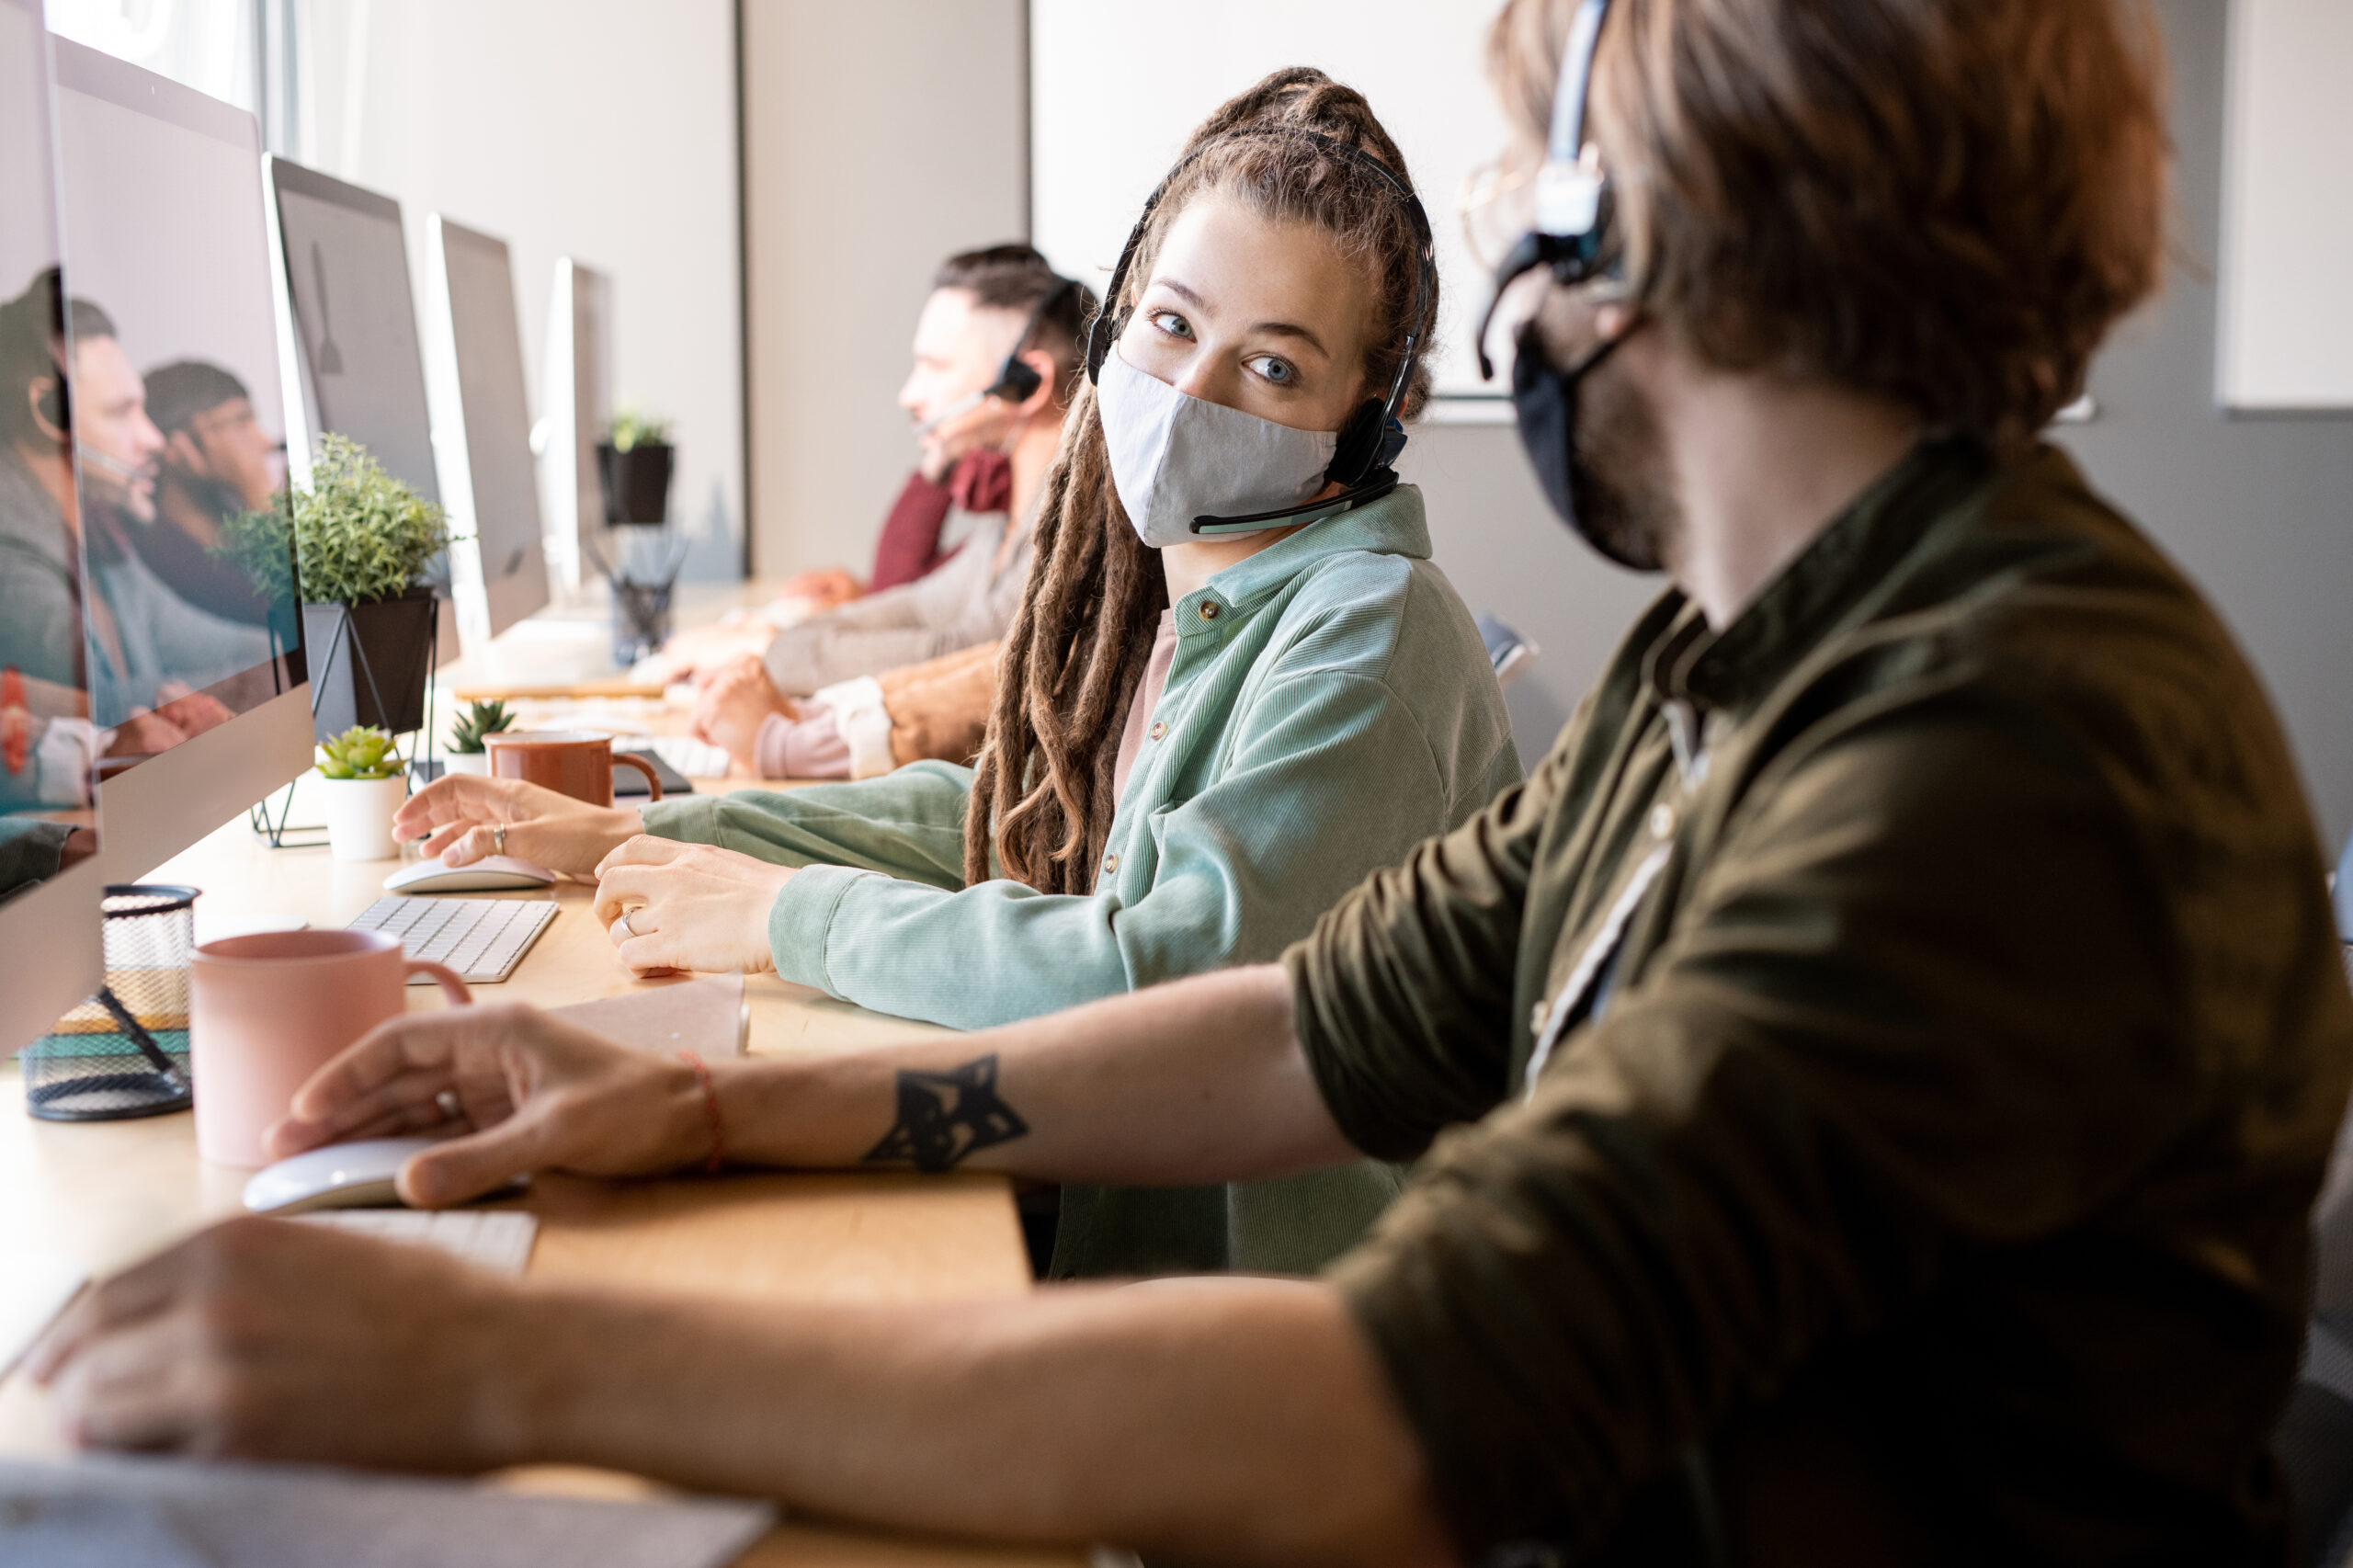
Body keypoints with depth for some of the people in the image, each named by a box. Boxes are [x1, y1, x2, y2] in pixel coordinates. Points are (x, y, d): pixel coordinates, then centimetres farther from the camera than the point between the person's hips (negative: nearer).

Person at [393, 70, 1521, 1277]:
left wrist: (786, 914, -19)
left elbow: (1170, 972, -31)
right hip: (1116, 1208, 7)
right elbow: (990, 812, 19)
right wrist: (624, 836, 14)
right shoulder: (1173, 598, 6)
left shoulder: (1367, 638, -21)